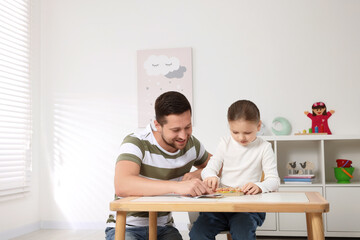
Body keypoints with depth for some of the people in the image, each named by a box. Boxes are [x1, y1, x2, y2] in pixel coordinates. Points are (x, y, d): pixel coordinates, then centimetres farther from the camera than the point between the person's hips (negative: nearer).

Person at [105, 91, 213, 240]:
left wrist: (197, 174, -6)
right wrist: (177, 186, -45)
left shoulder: (191, 143, 1)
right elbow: (122, 186, -35)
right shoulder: (136, 144, -17)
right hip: (126, 227, -4)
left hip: (163, 228, 5)